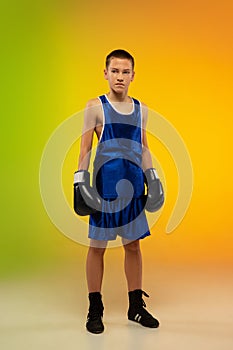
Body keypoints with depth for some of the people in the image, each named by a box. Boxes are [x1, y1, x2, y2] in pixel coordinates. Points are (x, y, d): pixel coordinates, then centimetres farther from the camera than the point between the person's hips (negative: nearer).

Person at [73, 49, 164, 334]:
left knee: (133, 244, 10)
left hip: (133, 185, 4)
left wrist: (153, 179, 12)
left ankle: (136, 305, 23)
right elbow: (85, 148, -2)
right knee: (98, 244, 3)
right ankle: (95, 309, 17)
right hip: (105, 184, -4)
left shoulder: (141, 110, 12)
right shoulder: (95, 107, 0)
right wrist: (80, 182, -8)